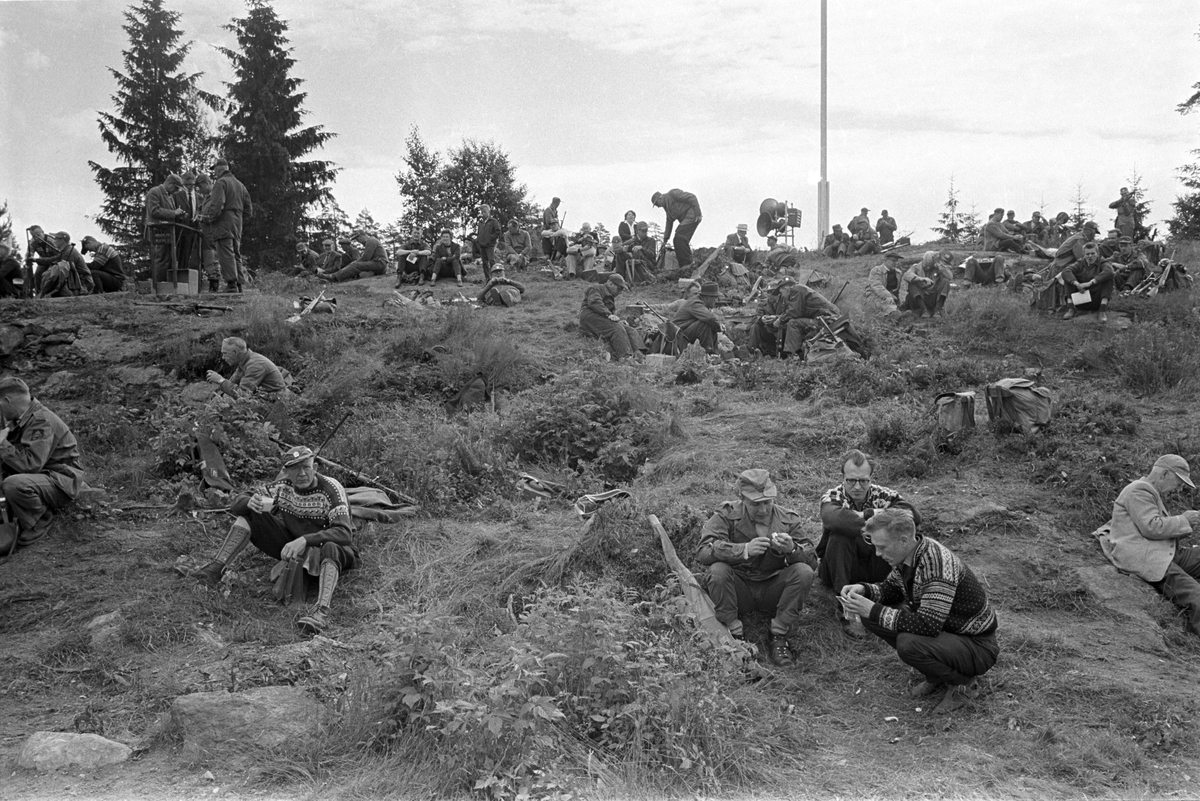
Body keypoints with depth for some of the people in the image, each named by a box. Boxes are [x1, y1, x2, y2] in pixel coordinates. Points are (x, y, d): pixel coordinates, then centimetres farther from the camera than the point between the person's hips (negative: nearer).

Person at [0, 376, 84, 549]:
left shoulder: (41, 422, -23)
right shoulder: (16, 419, 8)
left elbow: (31, 465, -32)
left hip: (61, 481, -10)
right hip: (40, 475, 10)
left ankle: (41, 522, -9)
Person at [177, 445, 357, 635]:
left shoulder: (331, 489, -22)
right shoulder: (283, 487, -6)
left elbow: (344, 533, -33)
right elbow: (237, 504, -4)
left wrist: (304, 540, -46)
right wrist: (250, 502, -29)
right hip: (294, 548, 6)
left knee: (329, 549, -44)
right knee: (247, 514, -7)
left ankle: (321, 612, -59)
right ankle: (214, 570, -15)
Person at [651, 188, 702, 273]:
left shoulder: (673, 194, -7)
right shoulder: (666, 206, 21)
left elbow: (692, 198, -15)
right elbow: (669, 223, 26)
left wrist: (698, 213, -20)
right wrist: (665, 240, 24)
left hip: (691, 214, -10)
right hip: (685, 219, 10)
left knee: (680, 237, -20)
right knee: (676, 241, 1)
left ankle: (688, 263, -16)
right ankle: (683, 266, 2)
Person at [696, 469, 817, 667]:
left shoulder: (788, 520, -2)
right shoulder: (727, 515, -10)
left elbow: (811, 559, -7)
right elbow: (703, 552, -23)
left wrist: (792, 550, -32)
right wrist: (744, 550, -37)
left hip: (772, 588, 2)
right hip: (738, 588, -2)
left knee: (804, 572, -24)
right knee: (718, 571, -31)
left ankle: (778, 636, -12)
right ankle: (733, 634, -15)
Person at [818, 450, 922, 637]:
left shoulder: (882, 495, -3)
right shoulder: (832, 497, -11)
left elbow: (914, 515, -23)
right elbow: (833, 518, -39)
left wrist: (869, 514, -27)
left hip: (874, 570, 2)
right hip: (841, 569, -1)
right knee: (839, 536, -32)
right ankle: (844, 609, -29)